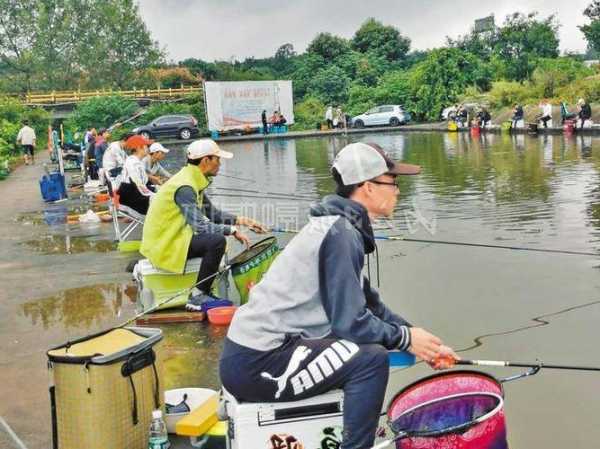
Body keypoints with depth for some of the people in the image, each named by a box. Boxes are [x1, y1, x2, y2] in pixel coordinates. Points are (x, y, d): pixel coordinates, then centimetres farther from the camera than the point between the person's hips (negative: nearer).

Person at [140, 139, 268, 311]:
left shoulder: (194, 181, 9)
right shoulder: (184, 187, -22)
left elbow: (211, 212, 15)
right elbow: (200, 225, -29)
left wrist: (240, 220, 5)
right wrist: (232, 230, -19)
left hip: (172, 235, 11)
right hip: (164, 245, -11)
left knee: (217, 233, 19)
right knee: (217, 241, -23)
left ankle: (201, 291, 23)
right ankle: (197, 297, -13)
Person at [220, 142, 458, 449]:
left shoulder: (340, 226, 13)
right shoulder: (341, 233, -16)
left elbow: (369, 305, 16)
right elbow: (351, 321, -20)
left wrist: (420, 340, 9)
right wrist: (406, 338, -6)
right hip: (256, 364, -10)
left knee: (367, 342, 18)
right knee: (372, 359, -17)